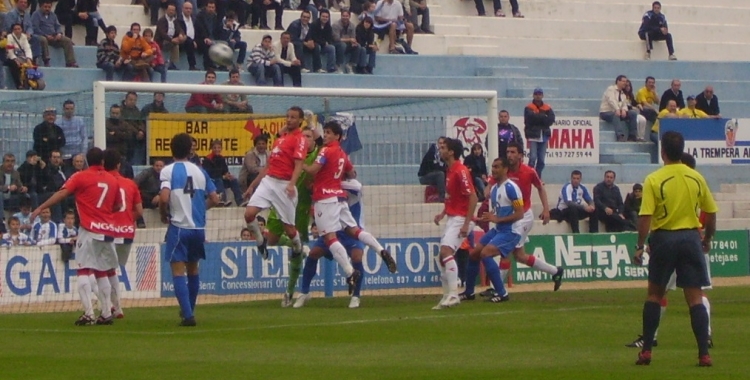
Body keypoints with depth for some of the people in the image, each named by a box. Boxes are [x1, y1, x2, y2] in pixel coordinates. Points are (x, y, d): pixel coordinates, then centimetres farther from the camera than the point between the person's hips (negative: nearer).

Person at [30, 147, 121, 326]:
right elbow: (117, 206, 18)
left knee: (83, 270, -4)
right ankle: (106, 314, 14)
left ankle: (88, 314, -16)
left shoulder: (80, 177, -3)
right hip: (108, 230, 5)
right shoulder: (112, 180, 10)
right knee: (101, 272, 16)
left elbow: (61, 194, -12)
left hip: (89, 230, -5)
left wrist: (40, 208, -12)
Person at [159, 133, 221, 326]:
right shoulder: (200, 171, 7)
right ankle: (189, 309, 33)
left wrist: (164, 215, -1)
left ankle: (188, 314, -14)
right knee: (193, 269, 20)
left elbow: (164, 198, -20)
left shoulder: (168, 171, -7)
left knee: (178, 271, -3)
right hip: (199, 227, 5)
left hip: (179, 226, -5)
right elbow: (214, 199, 7)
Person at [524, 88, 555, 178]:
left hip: (544, 136, 4)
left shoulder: (548, 108, 11)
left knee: (541, 159, 5)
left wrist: (538, 118, -11)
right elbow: (531, 118, -15)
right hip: (533, 136, -4)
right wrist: (544, 118, -9)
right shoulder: (529, 108, 2)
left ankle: (538, 178, 12)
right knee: (533, 157, -14)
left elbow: (551, 120, -3)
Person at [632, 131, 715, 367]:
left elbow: (645, 217, -13)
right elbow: (711, 213, 8)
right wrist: (707, 239, 23)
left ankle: (646, 351, 13)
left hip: (663, 239, -2)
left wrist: (640, 246, -5)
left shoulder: (654, 180, -8)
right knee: (695, 297, 1)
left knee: (654, 294, 13)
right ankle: (704, 354, -6)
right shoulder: (696, 178, 2)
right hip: (690, 238, 2)